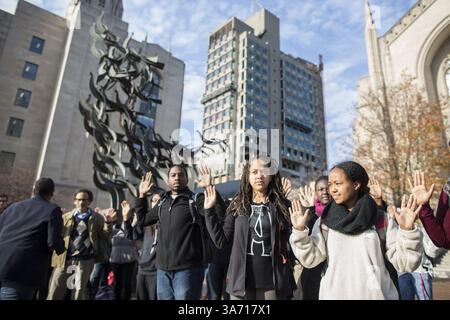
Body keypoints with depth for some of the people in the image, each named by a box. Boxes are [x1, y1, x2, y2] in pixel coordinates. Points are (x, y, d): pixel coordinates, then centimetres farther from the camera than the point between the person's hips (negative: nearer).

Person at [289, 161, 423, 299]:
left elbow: (404, 264, -8)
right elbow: (310, 259, -5)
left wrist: (407, 230, -21)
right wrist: (300, 230, -18)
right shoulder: (324, 221, -1)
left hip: (375, 294, -1)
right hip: (334, 294, 1)